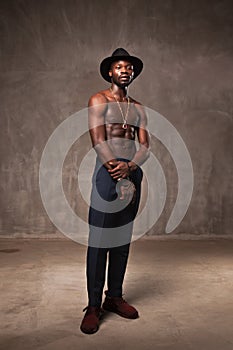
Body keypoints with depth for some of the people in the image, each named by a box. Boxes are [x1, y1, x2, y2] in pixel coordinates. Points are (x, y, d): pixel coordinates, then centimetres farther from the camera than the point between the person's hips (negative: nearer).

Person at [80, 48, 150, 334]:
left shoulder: (138, 108, 17)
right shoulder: (98, 100, 2)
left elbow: (145, 145, 7)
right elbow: (98, 141, -9)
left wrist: (129, 166, -14)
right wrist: (119, 177, -15)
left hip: (133, 172, 5)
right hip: (108, 172, -5)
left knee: (123, 239, 9)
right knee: (99, 241, -5)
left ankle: (114, 297, 21)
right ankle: (93, 306, 5)